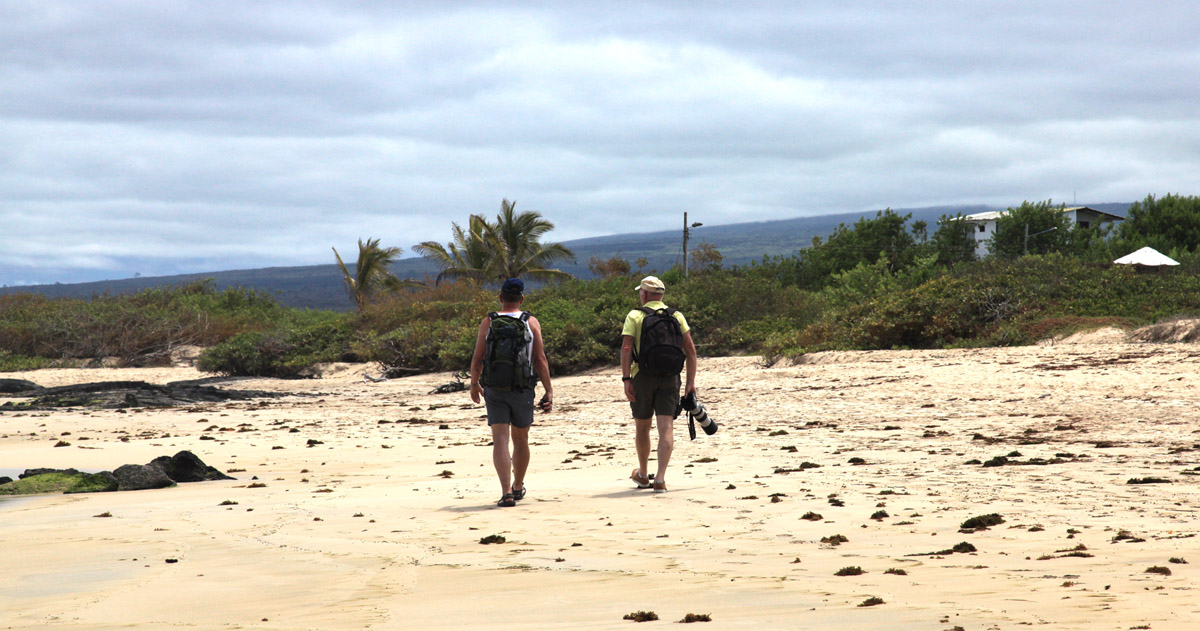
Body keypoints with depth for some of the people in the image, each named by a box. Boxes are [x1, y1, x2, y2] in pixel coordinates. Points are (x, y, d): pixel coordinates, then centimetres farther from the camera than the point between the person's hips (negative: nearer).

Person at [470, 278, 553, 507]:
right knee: (521, 440, 18)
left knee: (500, 440, -4)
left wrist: (474, 384, 16)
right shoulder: (531, 323, -2)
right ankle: (518, 487, 34)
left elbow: (477, 359, 0)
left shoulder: (488, 322, -1)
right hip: (522, 391, 1)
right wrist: (548, 391, 0)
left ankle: (506, 492, -18)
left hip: (494, 390, -1)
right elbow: (540, 359, -5)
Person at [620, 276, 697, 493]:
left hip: (643, 377, -1)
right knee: (666, 428, -4)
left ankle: (643, 475, 32)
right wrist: (691, 381, 4)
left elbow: (626, 349, -10)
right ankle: (660, 479, -16)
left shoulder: (635, 316, 0)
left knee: (642, 428, 16)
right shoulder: (677, 316, 8)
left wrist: (627, 380, -12)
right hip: (670, 378, 1)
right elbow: (691, 350, 3)